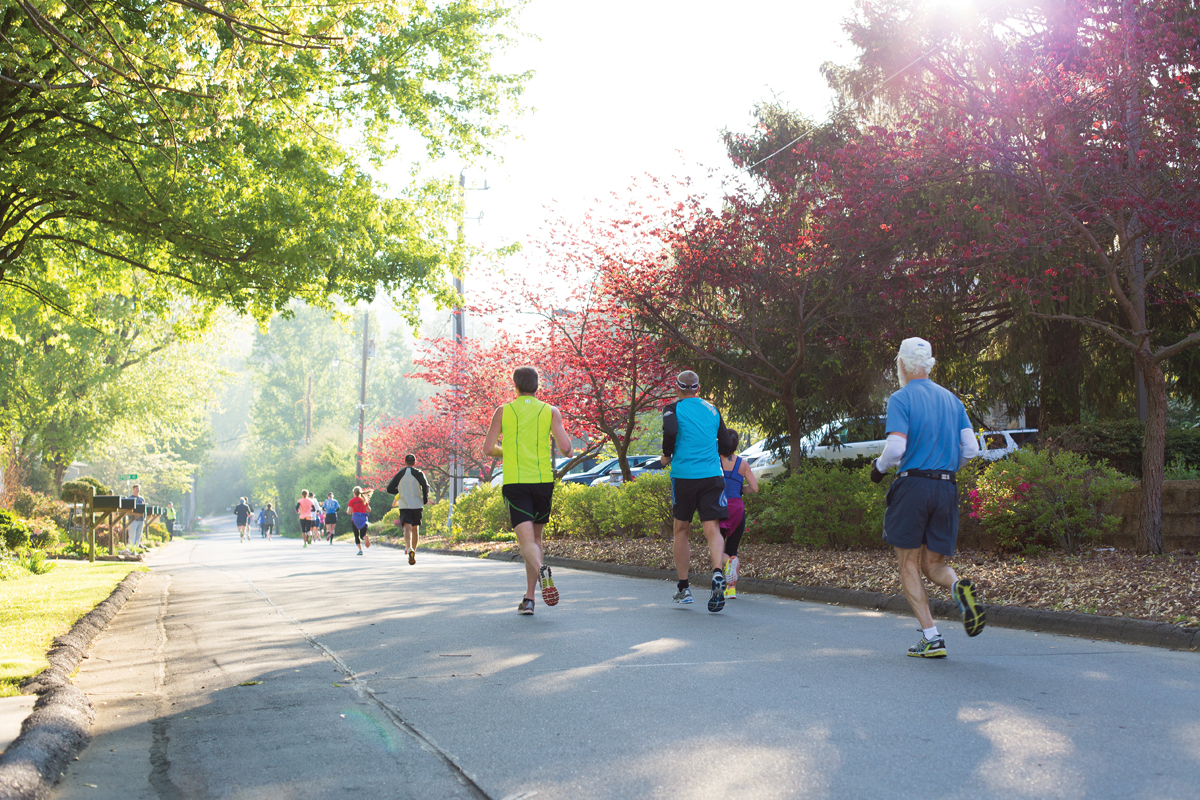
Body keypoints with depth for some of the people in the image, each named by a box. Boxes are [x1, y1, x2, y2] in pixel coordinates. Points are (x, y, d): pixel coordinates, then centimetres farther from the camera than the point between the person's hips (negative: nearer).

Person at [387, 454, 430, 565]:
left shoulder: (399, 474, 7)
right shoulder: (419, 473, 1)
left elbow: (389, 489, 7)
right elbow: (425, 487, -11)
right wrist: (425, 500, 3)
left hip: (404, 505, 0)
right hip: (417, 505, 0)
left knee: (407, 527, -12)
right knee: (415, 529, 14)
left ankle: (409, 548, -37)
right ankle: (413, 553, 18)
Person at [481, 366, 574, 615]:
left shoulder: (503, 411, 5)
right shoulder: (550, 411, 5)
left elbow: (488, 449, 7)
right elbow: (565, 448, -4)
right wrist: (568, 451, 20)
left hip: (514, 482, -1)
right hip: (543, 481, 2)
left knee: (527, 540, -9)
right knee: (536, 537, 16)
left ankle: (541, 570, -42)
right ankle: (529, 598, 16)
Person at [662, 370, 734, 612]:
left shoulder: (674, 408, 2)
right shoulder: (712, 409, 14)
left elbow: (670, 431, -18)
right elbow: (726, 444, 14)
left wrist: (667, 455, -1)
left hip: (684, 475, -2)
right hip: (712, 476, 2)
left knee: (681, 530, 12)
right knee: (712, 529, -4)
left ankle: (683, 588, 16)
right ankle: (718, 573, -32)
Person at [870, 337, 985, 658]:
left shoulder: (901, 399, -5)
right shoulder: (952, 399, 13)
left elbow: (896, 448, -16)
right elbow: (971, 449, 8)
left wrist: (879, 467, 4)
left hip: (912, 485, -5)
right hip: (947, 488, 5)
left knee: (909, 565, 4)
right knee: (934, 564, 14)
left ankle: (931, 638, -4)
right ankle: (959, 586, -20)